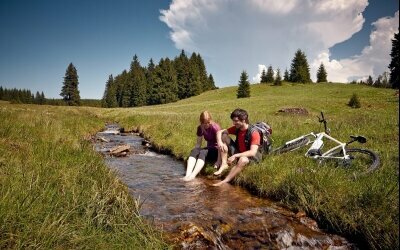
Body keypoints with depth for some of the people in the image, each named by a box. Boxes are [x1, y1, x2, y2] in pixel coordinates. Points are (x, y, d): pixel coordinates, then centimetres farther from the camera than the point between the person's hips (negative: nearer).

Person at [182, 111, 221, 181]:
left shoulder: (215, 127, -17)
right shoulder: (200, 128, 1)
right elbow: (198, 144, 5)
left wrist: (218, 161, -26)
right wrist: (194, 155, -10)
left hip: (217, 150, -6)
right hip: (209, 148, 6)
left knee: (202, 152, -33)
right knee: (194, 150, -23)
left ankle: (193, 175, -46)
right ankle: (187, 175, -39)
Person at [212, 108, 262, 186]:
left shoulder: (254, 133, -25)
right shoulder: (236, 128, -6)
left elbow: (253, 152, -34)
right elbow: (220, 132, -2)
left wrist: (235, 156, -41)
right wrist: (219, 142, -24)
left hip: (252, 156, -6)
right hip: (239, 153, 7)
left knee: (243, 160, -44)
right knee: (223, 136, -7)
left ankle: (224, 182, -44)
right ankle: (224, 164, -17)